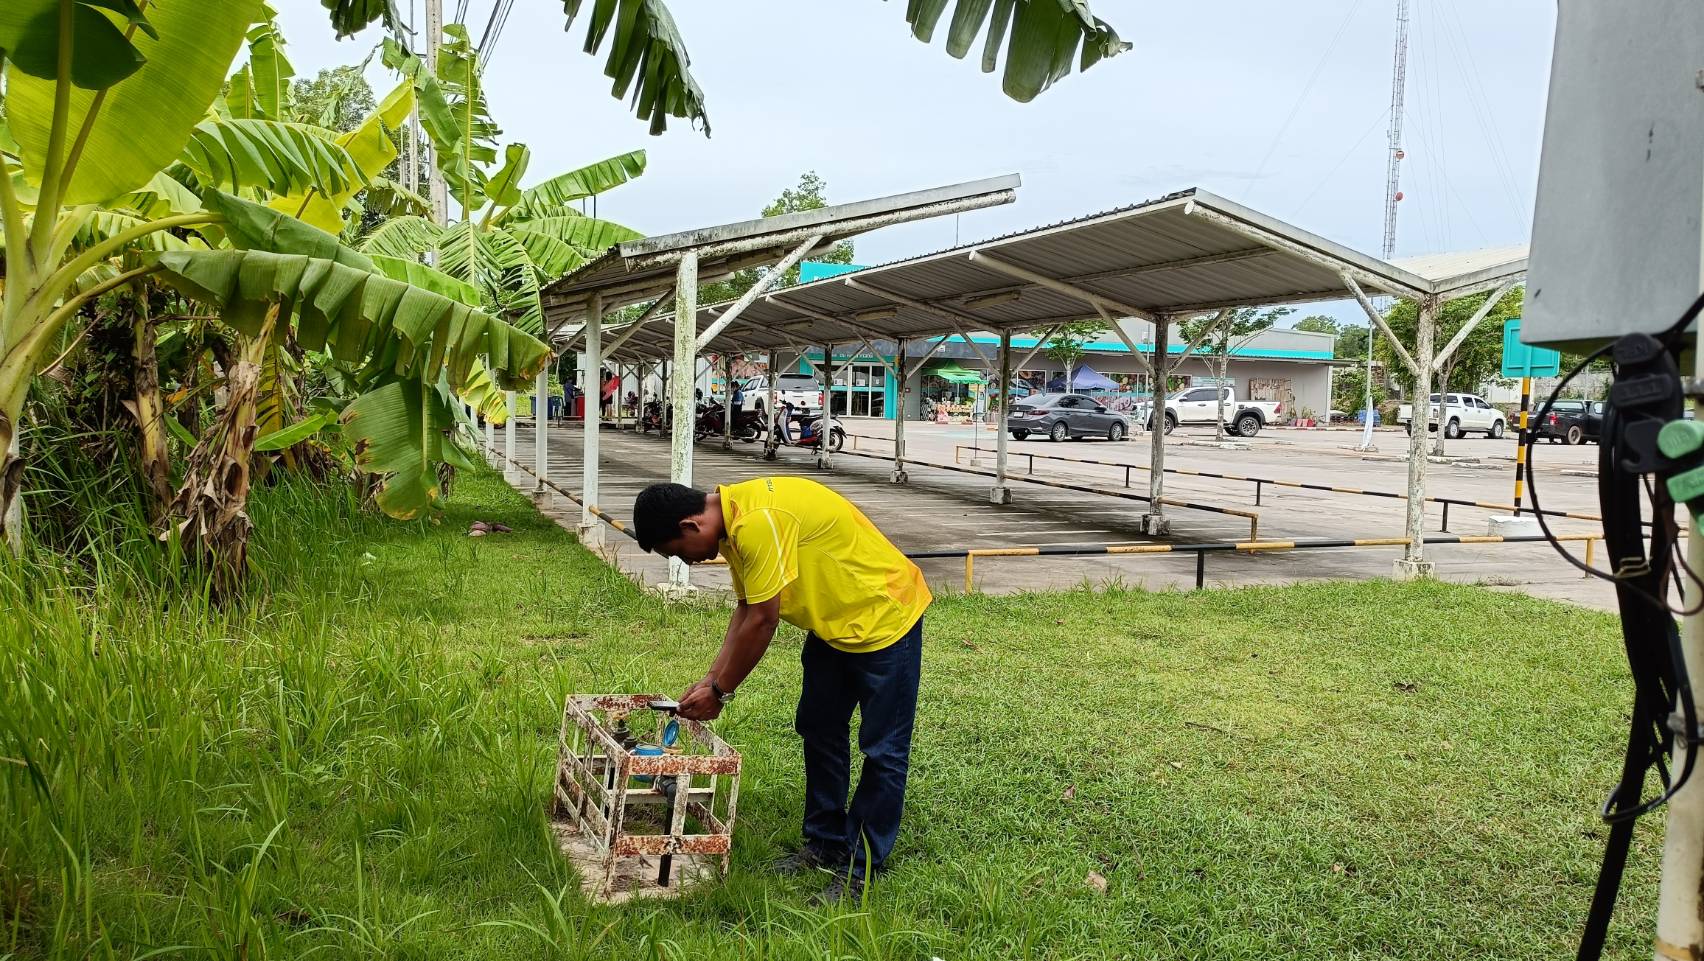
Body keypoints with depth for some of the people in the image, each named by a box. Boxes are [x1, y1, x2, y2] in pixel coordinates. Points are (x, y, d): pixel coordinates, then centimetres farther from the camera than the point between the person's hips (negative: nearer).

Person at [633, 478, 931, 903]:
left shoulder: (758, 522, -31)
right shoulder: (734, 523, 1)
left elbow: (761, 621, -26)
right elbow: (745, 609, 7)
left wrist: (720, 692, -13)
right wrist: (711, 678, 0)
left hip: (883, 616, -10)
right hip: (834, 621, 10)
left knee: (882, 749, -1)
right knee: (819, 732, 16)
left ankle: (861, 868, 7)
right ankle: (825, 843, 29)